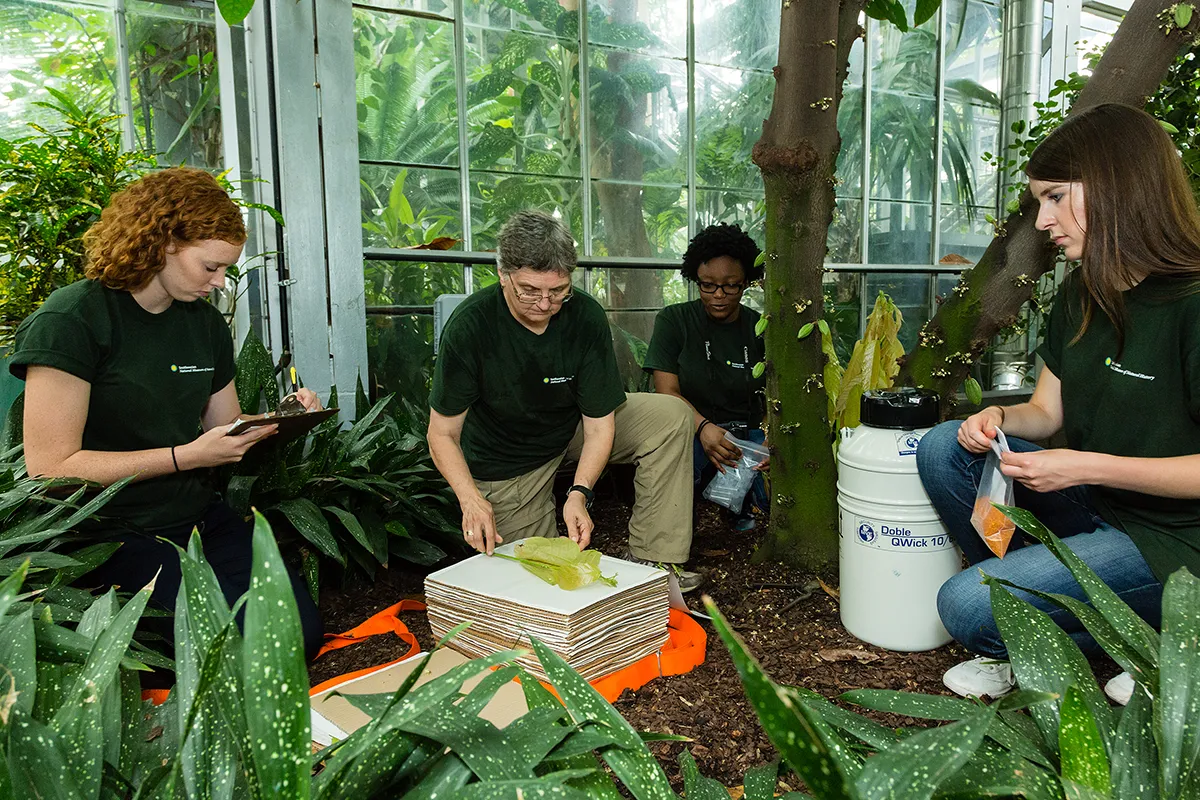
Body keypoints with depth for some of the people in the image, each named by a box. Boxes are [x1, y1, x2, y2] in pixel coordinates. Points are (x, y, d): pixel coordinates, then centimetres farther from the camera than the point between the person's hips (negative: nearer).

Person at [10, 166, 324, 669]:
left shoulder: (206, 323, 9)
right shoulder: (72, 320, -13)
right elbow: (51, 468, -17)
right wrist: (187, 456, -21)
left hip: (199, 517, 7)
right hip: (112, 533, -6)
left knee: (302, 632, -9)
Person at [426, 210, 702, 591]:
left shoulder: (586, 316, -23)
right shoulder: (469, 326, -27)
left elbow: (599, 424, -18)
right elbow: (442, 434, -21)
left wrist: (579, 492, -35)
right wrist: (471, 499, -38)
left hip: (573, 427, 3)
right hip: (508, 462, -2)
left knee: (670, 417, -19)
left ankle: (650, 560, -14)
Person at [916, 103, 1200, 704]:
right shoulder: (1080, 294, 5)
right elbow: (1046, 411, 9)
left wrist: (1086, 466, -25)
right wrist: (997, 418, -12)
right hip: (1093, 506, 8)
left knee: (967, 607, -21)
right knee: (943, 449, -8)